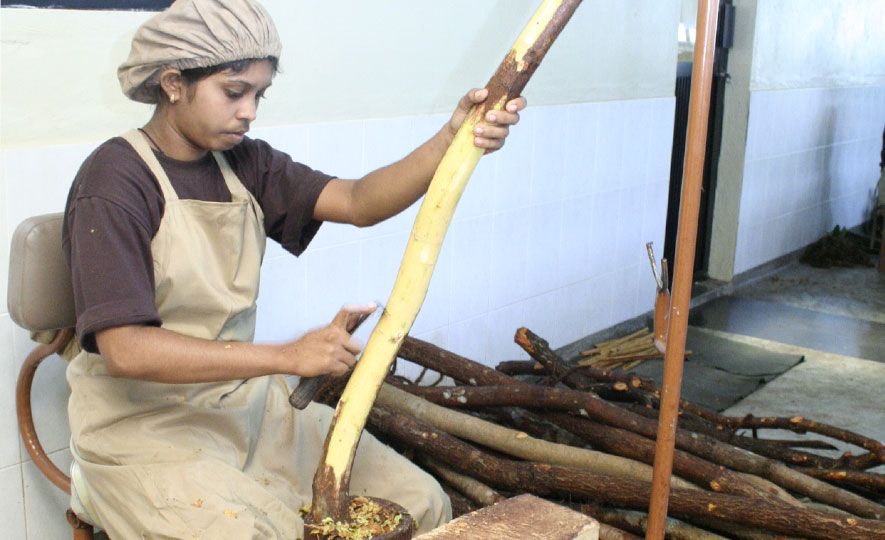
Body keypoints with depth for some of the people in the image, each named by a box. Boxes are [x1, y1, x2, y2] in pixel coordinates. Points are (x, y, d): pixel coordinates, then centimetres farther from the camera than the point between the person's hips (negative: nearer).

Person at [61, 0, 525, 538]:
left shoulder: (244, 162, 4)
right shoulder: (114, 179, -14)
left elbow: (359, 202, -9)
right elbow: (125, 350, -24)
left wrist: (454, 139, -25)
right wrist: (286, 357, -28)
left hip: (248, 405, 6)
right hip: (144, 428, -6)